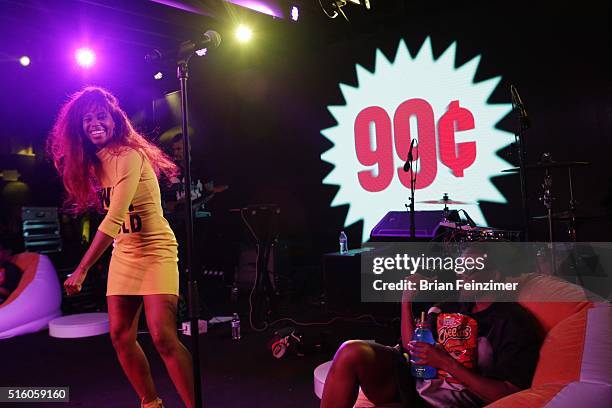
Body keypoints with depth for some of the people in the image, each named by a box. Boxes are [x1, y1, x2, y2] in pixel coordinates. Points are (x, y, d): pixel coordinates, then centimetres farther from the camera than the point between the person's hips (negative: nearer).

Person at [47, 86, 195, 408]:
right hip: (122, 253, 8)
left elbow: (114, 218, -23)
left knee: (163, 337, -15)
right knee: (120, 336, 5)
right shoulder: (93, 162, 9)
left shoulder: (129, 155, -16)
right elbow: (111, 216, 12)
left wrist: (81, 270, -23)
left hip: (155, 249, -7)